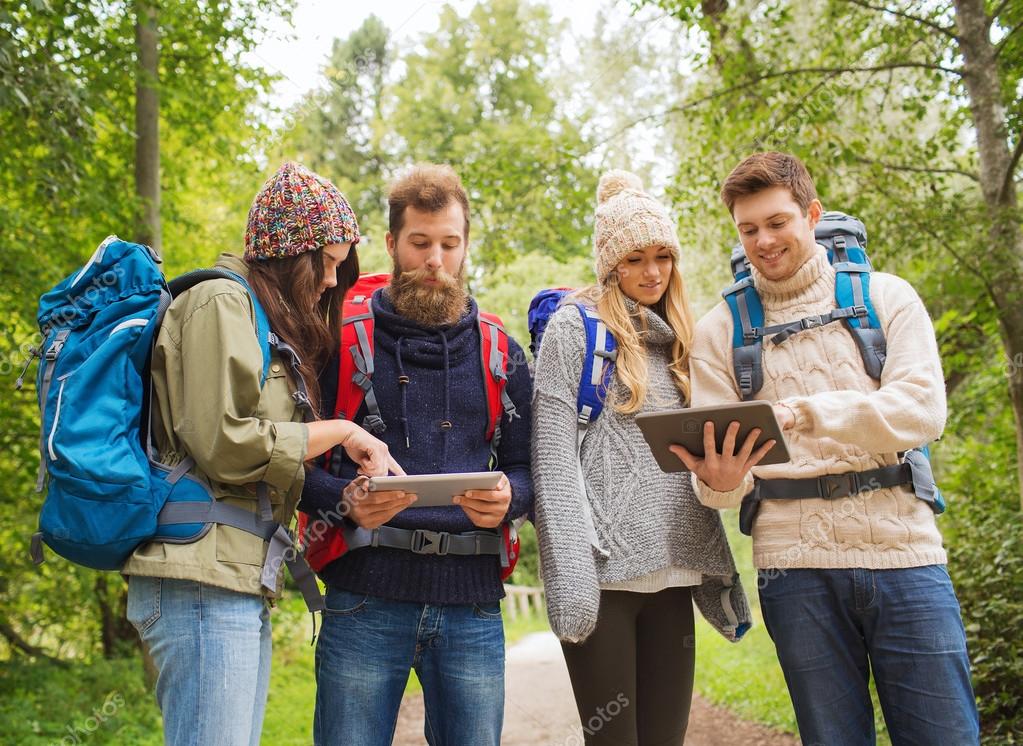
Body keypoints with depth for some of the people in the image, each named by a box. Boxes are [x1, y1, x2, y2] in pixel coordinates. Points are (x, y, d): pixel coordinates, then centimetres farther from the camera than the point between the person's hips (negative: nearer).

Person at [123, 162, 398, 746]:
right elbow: (224, 443, -15)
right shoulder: (222, 302, -6)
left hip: (244, 584, 9)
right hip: (204, 582, -9)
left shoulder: (264, 316, 22)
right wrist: (337, 433, -6)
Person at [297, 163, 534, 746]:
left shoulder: (499, 353, 12)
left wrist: (508, 497, -9)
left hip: (472, 604, 2)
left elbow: (526, 467, 13)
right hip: (365, 597, -2)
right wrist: (345, 501, -16)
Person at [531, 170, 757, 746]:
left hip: (673, 571, 6)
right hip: (606, 568, -5)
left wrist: (717, 570, 13)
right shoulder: (575, 326, -1)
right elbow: (553, 456, -9)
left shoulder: (681, 337, 18)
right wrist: (569, 575, -18)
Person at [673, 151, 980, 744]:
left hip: (903, 551, 0)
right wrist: (719, 481, -21)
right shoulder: (720, 330, 8)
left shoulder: (886, 297, 5)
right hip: (796, 563, 1)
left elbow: (922, 409, -9)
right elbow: (719, 465, 4)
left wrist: (802, 413, -23)